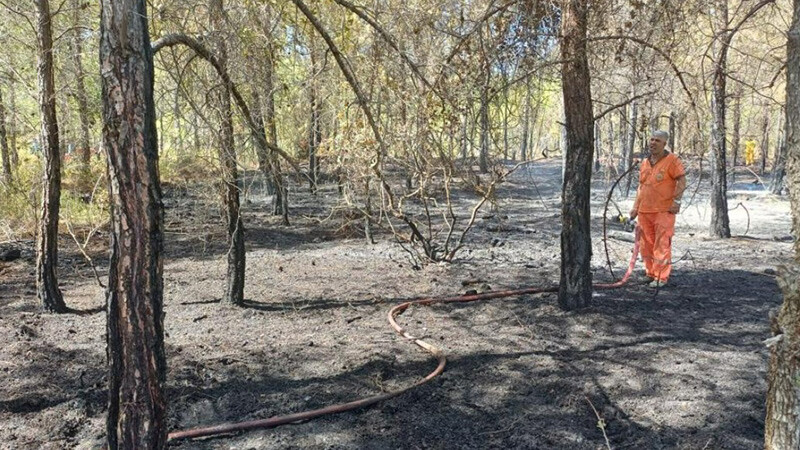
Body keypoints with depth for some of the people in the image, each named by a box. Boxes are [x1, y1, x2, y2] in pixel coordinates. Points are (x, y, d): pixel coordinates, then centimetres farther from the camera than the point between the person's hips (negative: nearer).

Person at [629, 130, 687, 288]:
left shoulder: (672, 160, -2)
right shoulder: (645, 163, 16)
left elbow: (682, 181, -6)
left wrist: (676, 201, -15)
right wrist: (635, 207, 17)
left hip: (664, 210, -6)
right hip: (644, 211, 6)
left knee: (662, 244, -6)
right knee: (646, 244, 9)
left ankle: (661, 277, -1)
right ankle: (650, 273, 21)